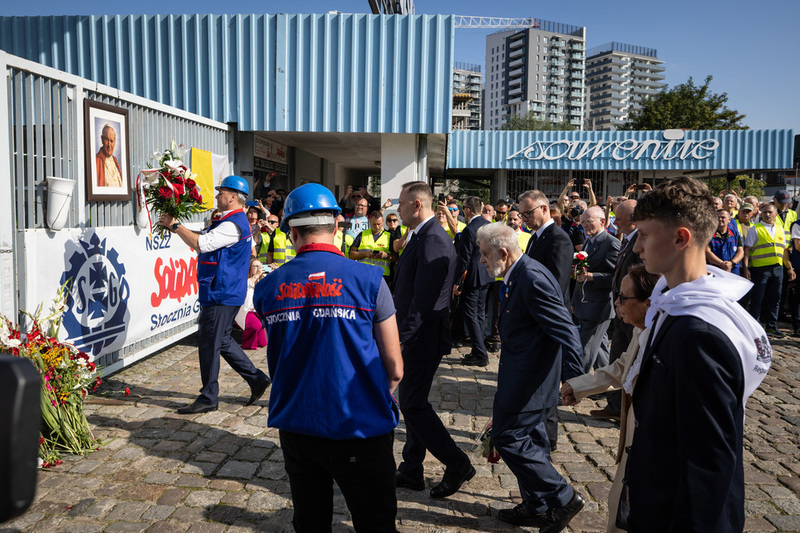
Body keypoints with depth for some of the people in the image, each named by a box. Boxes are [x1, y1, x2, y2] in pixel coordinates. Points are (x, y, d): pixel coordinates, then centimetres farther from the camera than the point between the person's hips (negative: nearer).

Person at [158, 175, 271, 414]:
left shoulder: (233, 224, -18)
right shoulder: (229, 220, 17)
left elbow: (201, 243, -26)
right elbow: (200, 237, 23)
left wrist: (175, 225, -15)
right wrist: (175, 227, 12)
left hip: (221, 295, -11)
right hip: (223, 293, 11)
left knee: (209, 343, -2)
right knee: (222, 341, 17)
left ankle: (208, 398, 10)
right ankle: (256, 379, 23)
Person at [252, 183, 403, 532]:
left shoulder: (268, 287, -3)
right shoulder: (368, 280, -12)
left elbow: (275, 365, 9)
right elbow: (394, 370, -8)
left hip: (295, 428, 4)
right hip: (359, 428, -3)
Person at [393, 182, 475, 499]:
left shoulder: (433, 240, -20)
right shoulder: (421, 236, 13)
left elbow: (424, 298, -25)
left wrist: (400, 336, -23)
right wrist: (401, 332, 18)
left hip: (424, 336, -10)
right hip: (415, 335, 10)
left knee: (413, 404, -2)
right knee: (411, 402, 16)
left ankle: (457, 464, 11)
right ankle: (411, 471, 28)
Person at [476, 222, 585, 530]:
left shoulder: (533, 279, -23)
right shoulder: (518, 276, 9)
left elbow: (566, 330, -25)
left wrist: (572, 378, -26)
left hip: (527, 378, -10)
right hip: (526, 376, 10)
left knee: (508, 437, -4)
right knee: (529, 438, 18)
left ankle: (563, 498, 8)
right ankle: (537, 508, 33)